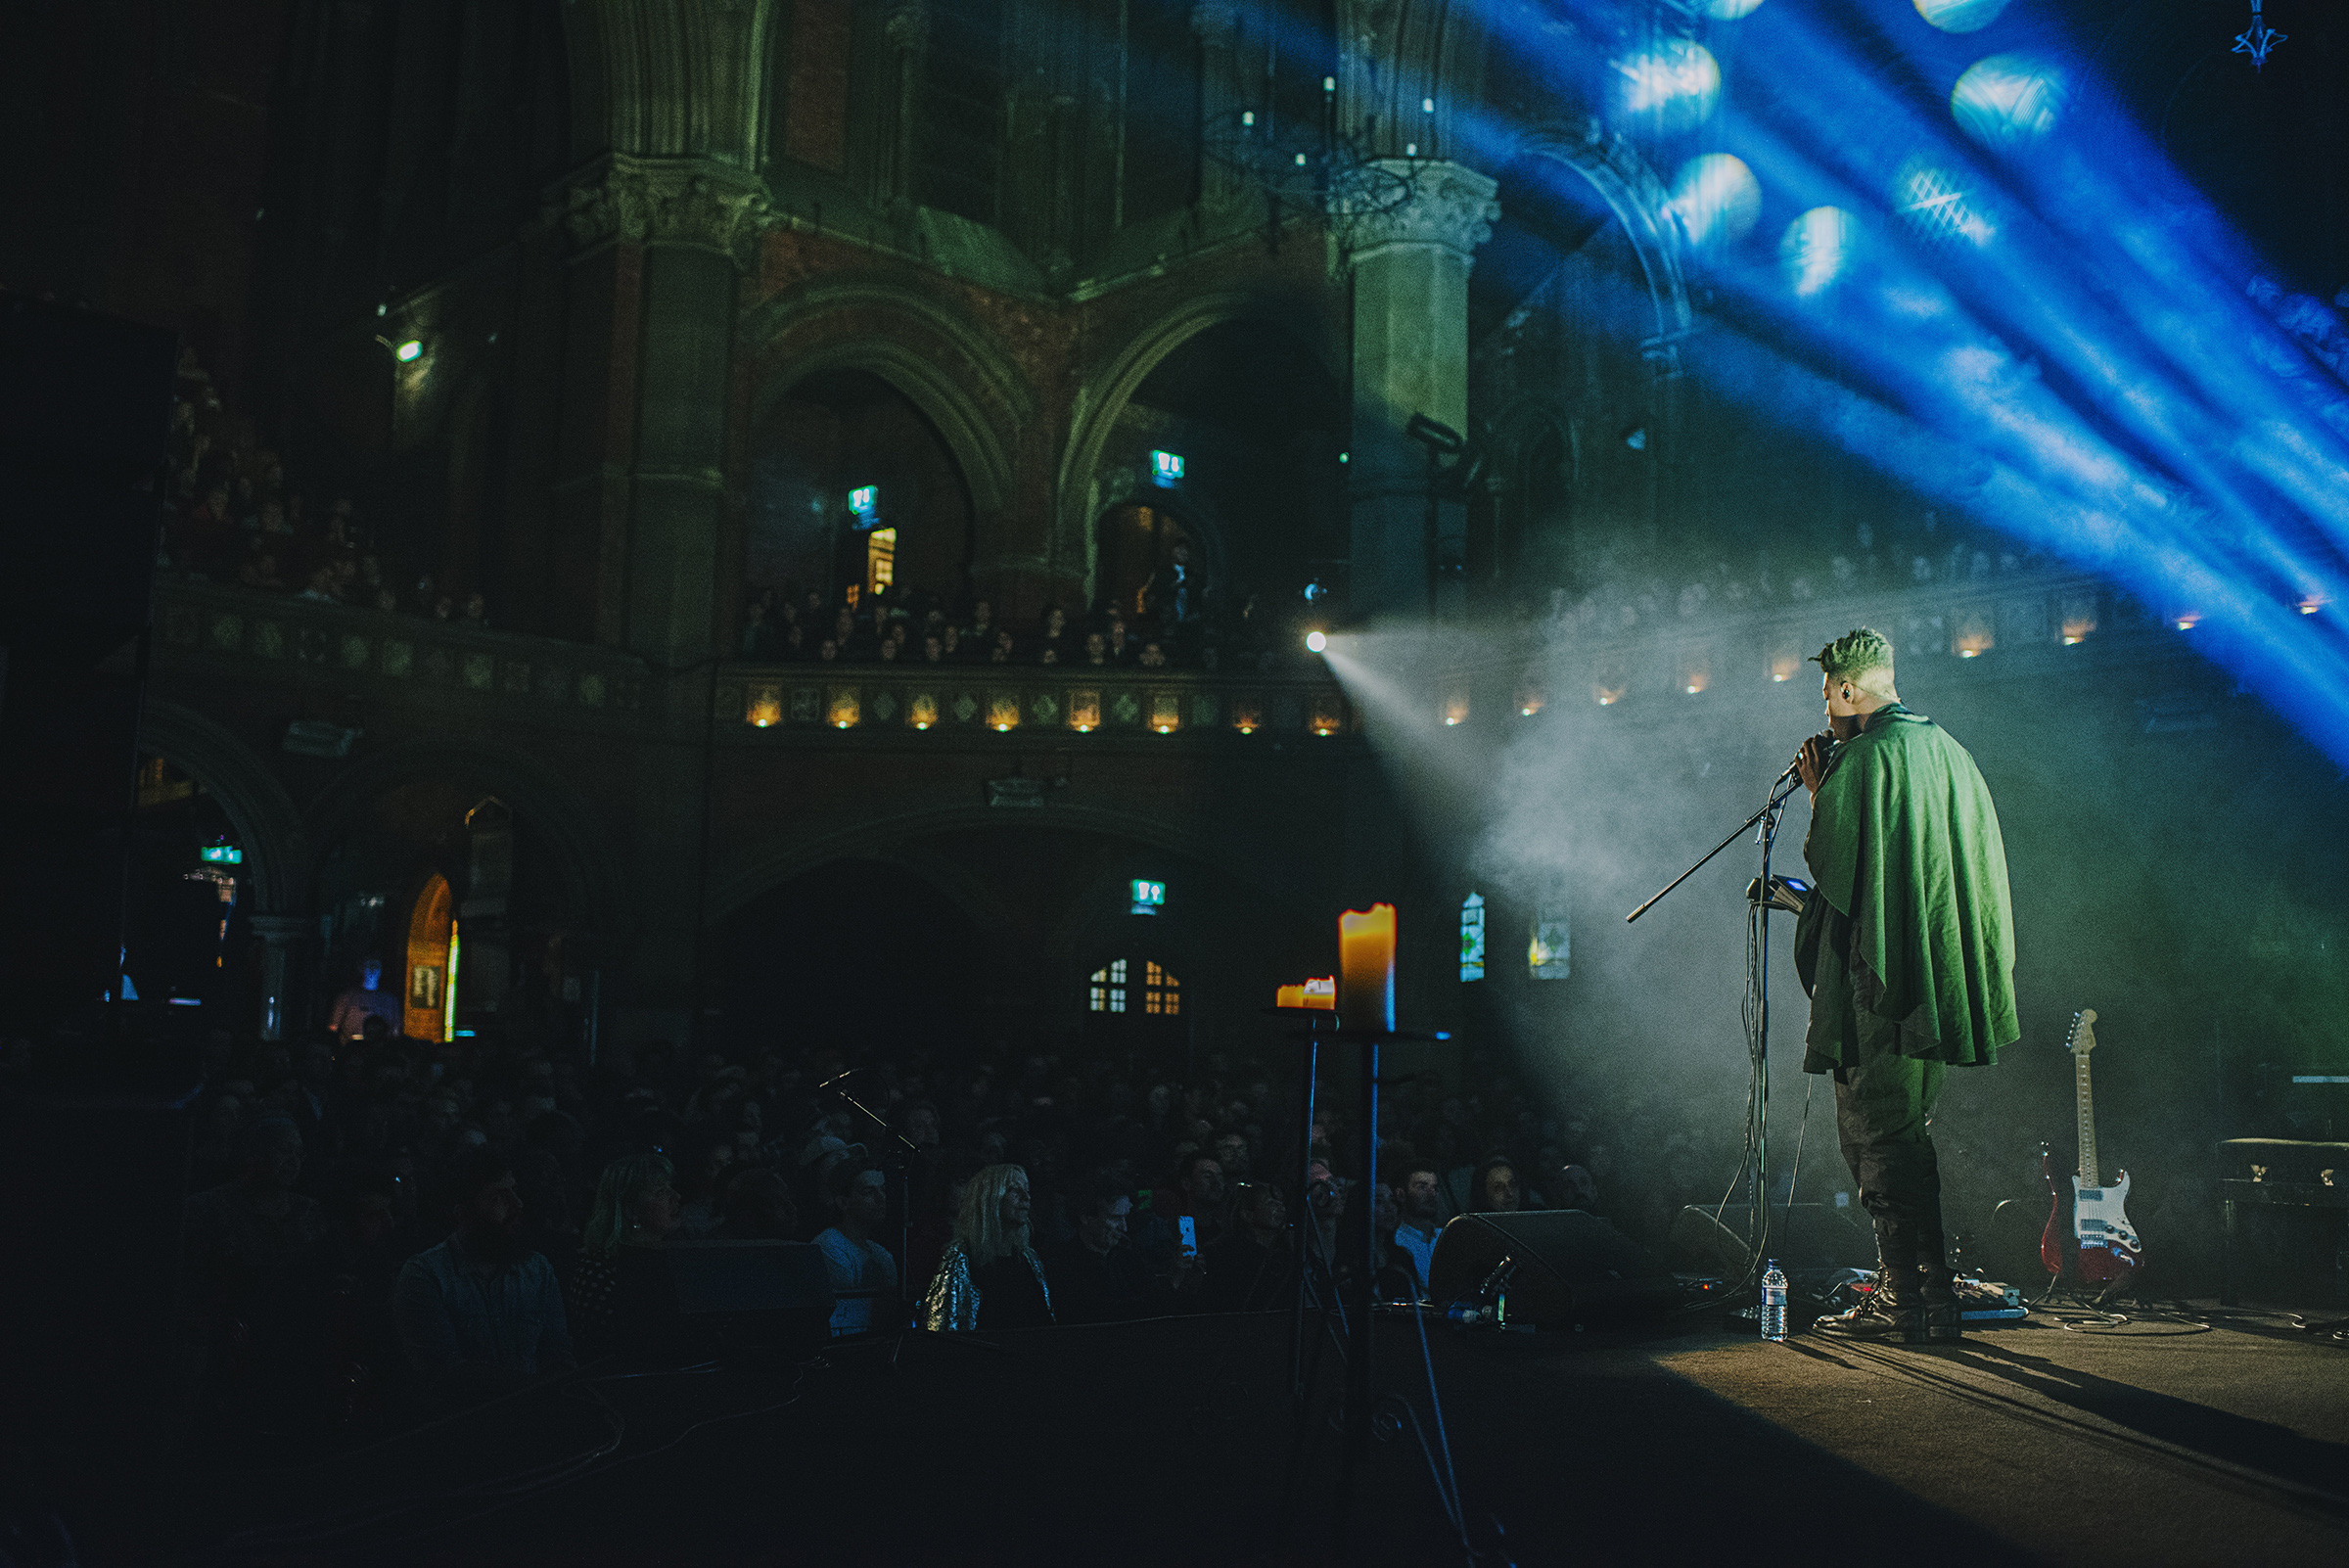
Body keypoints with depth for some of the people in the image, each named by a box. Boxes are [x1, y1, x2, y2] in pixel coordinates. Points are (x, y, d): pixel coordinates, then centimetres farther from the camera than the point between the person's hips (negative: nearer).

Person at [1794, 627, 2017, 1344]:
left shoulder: (1863, 758, -12)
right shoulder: (1944, 748, 14)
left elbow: (1830, 866, -11)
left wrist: (1818, 798, 2)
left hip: (1877, 975, -9)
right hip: (1936, 975, 9)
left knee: (1875, 1134, -3)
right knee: (1908, 1131, 15)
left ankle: (1903, 1298, -2)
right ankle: (1932, 1292, 19)